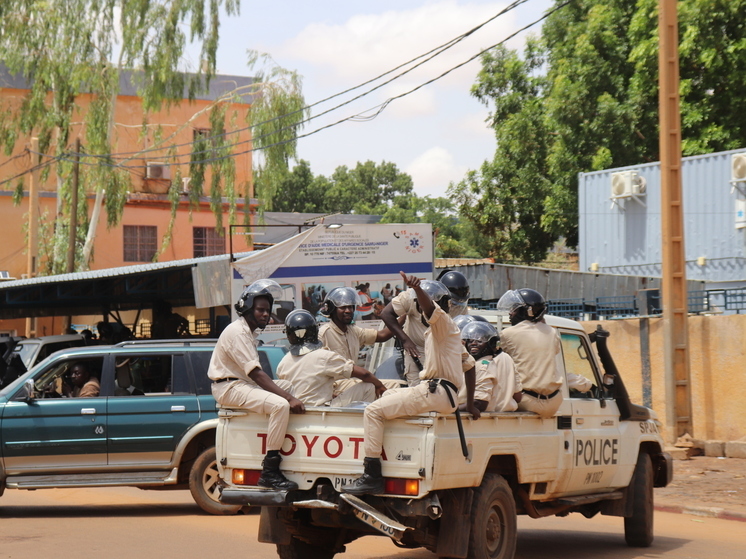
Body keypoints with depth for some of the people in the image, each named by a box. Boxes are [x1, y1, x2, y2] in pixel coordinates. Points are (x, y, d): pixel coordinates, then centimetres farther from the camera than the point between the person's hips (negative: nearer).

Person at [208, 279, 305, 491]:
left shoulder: (248, 332, 19)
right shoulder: (238, 331, -14)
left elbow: (255, 374, 14)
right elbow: (256, 373, -23)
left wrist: (289, 395, 4)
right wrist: (289, 397, -29)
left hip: (243, 385, 11)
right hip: (230, 387, -11)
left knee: (287, 402, 7)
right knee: (281, 405, -28)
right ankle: (270, 472, -30)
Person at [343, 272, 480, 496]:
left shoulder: (443, 322, -5)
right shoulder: (444, 328, 25)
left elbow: (430, 307, -31)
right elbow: (469, 365, 28)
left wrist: (417, 288, -51)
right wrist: (470, 404, 28)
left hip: (434, 392, -11)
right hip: (438, 392, 11)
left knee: (373, 410, -16)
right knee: (387, 395, 30)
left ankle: (372, 475, -24)